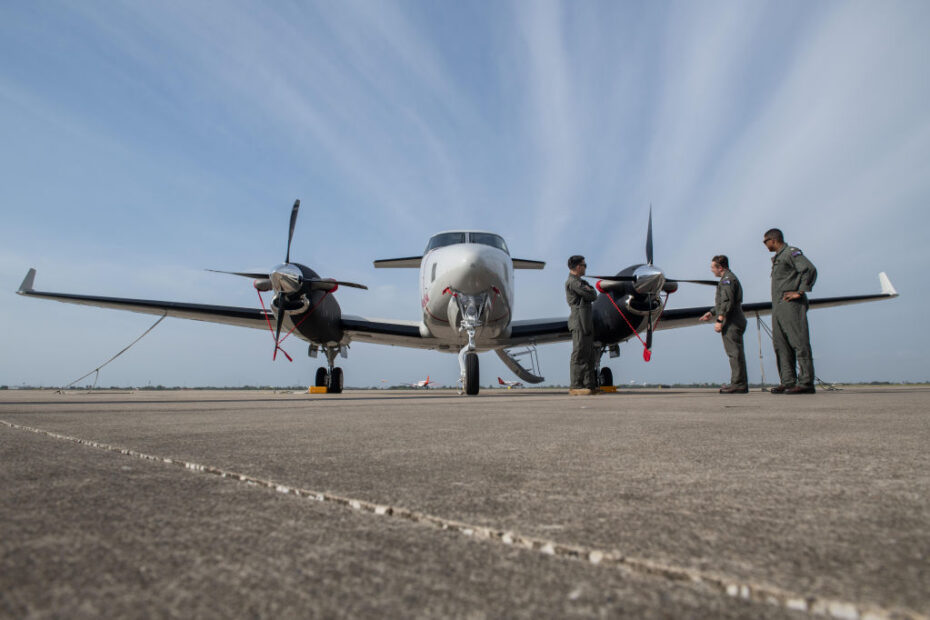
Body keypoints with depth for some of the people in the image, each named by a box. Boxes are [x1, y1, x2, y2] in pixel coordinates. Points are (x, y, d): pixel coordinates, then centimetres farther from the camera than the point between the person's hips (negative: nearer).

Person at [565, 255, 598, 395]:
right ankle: (576, 386, -9)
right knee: (579, 354, -11)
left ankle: (590, 385, 13)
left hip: (586, 323, 10)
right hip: (580, 321, -10)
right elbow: (592, 295, -12)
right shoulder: (572, 282, -10)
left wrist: (589, 289, 2)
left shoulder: (578, 282, 24)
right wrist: (591, 289, 8)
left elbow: (593, 296, 21)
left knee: (589, 355, 10)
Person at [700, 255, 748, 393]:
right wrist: (711, 313, 31)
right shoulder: (732, 278, 24)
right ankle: (741, 384, 13)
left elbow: (727, 302, -20)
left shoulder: (727, 279, -9)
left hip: (731, 322, -10)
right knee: (736, 353, 10)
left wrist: (719, 320, -21)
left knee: (734, 352, -10)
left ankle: (738, 384, -10)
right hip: (735, 321, 10)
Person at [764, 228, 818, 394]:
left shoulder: (791, 252, -3)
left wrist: (800, 292, -17)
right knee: (781, 345, 6)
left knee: (799, 343, -10)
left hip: (791, 305, -10)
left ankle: (806, 383, -10)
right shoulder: (777, 257, 24)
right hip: (778, 306, 10)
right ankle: (788, 382, 9)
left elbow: (810, 269, -17)